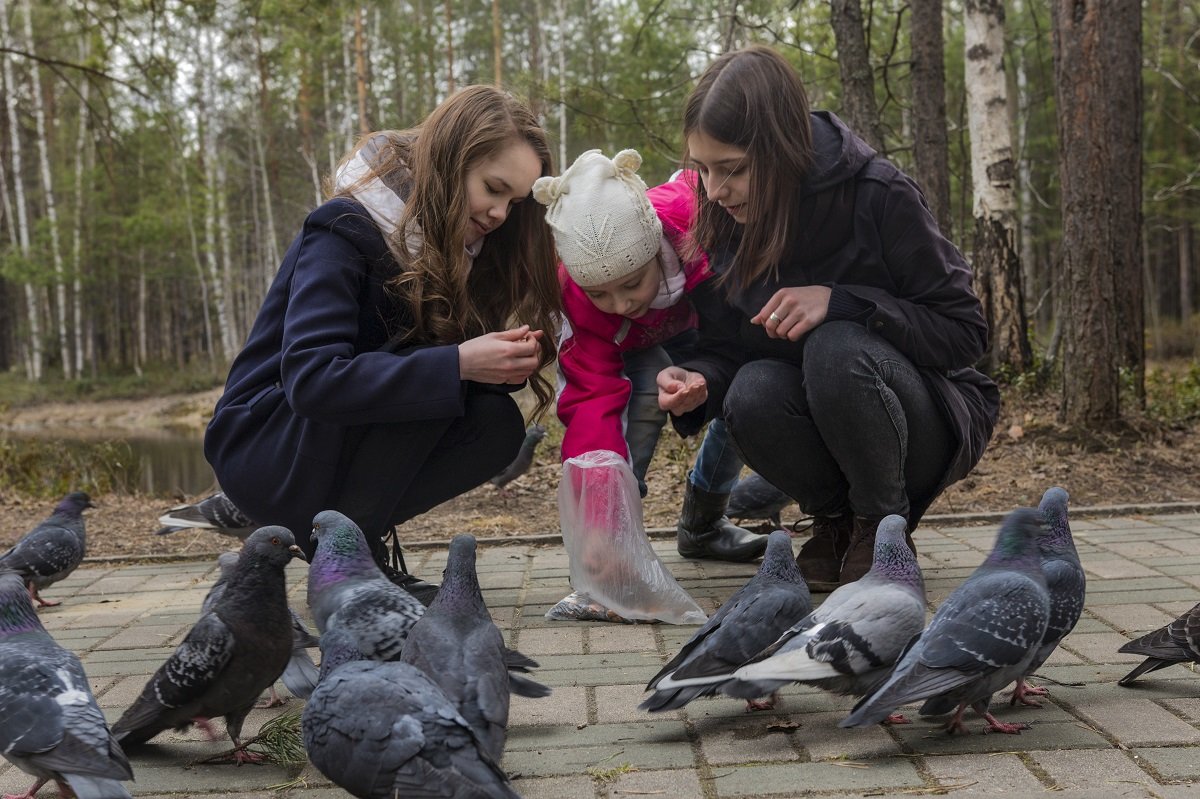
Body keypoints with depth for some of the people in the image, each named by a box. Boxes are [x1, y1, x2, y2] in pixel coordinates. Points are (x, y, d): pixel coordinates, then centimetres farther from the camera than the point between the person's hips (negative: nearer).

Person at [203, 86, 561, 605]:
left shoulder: (454, 247, 4)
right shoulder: (346, 231, -19)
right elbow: (310, 378, -32)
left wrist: (502, 361, -23)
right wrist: (459, 364, -36)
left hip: (344, 452, 7)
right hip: (262, 453, -7)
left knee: (498, 424, -15)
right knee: (422, 379, -29)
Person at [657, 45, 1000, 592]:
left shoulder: (878, 196, -21)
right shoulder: (719, 226, -7)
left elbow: (964, 332, -18)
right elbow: (724, 349, 0)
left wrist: (839, 301, -31)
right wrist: (698, 384, -25)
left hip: (933, 423, -4)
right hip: (832, 435, 4)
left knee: (835, 347, -34)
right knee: (751, 394, -29)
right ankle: (836, 520, 0)